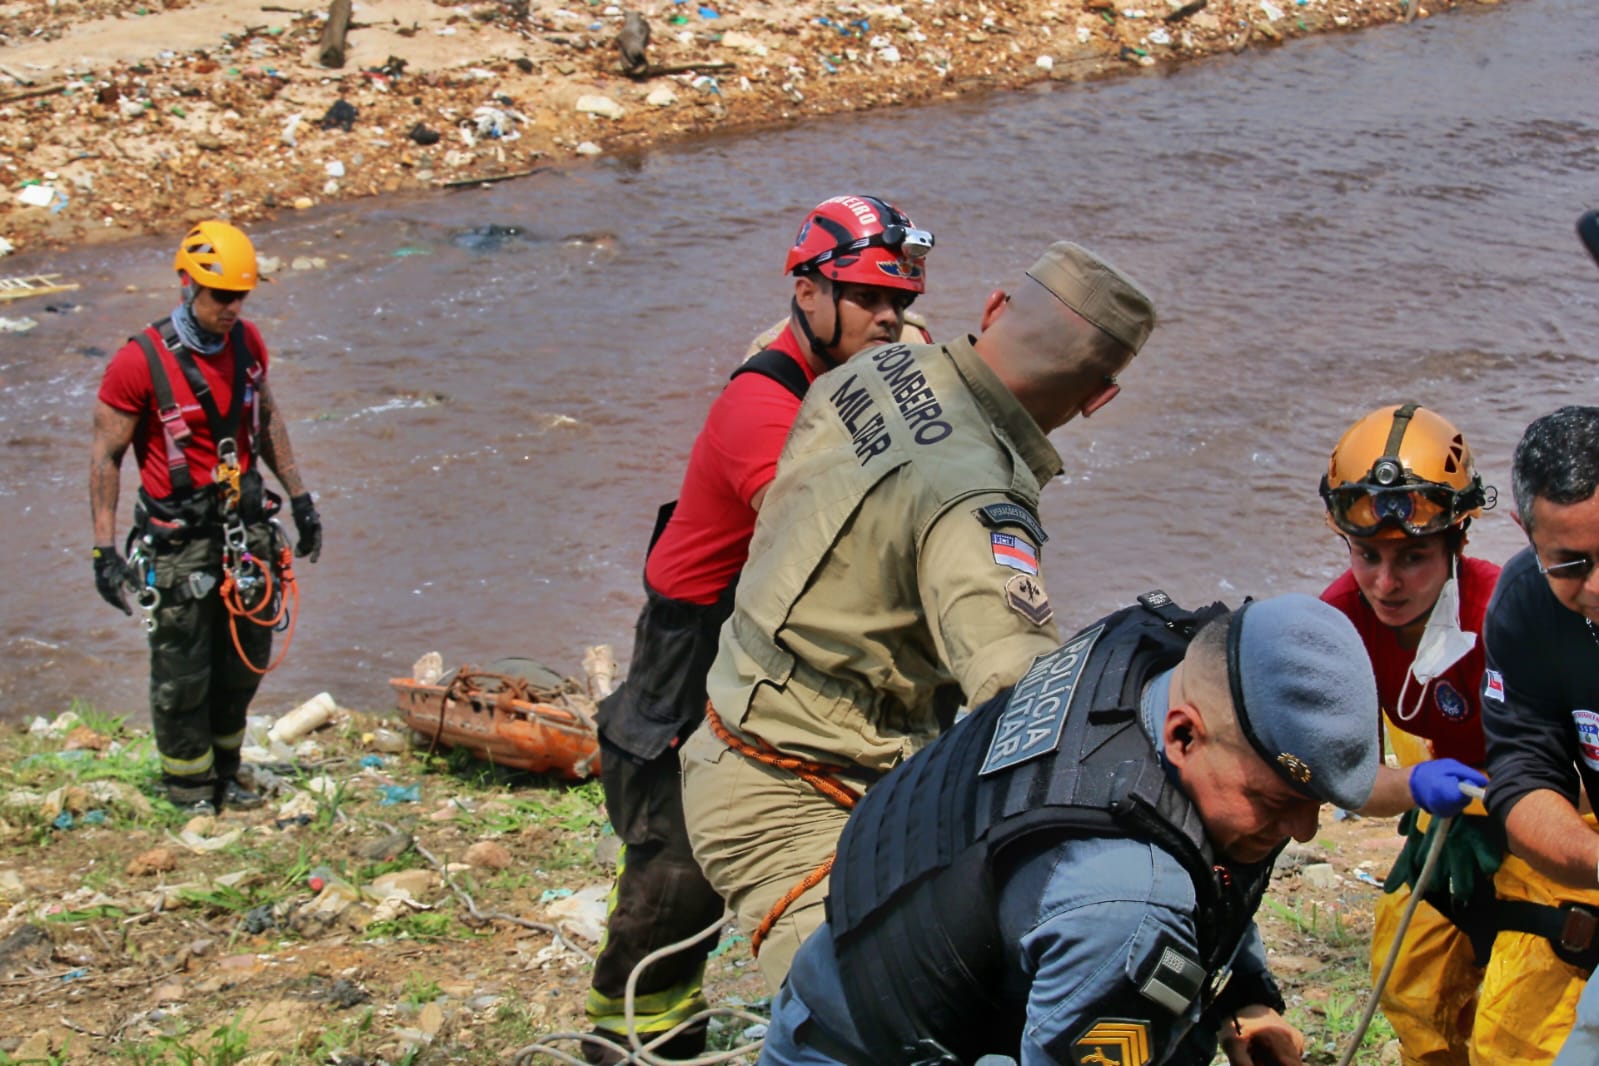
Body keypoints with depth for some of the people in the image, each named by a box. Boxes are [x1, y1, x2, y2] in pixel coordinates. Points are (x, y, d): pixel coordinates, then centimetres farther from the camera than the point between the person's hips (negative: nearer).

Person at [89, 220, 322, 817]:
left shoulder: (247, 343, 1)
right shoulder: (140, 363, -17)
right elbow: (105, 456, -11)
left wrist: (299, 497, 18)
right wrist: (105, 551, -13)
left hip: (246, 524, 6)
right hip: (179, 539, -5)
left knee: (246, 661, 14)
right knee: (183, 673, 3)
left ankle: (225, 776, 32)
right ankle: (190, 791, 20)